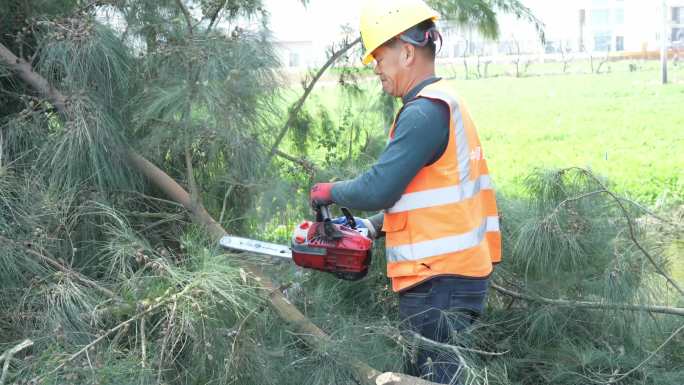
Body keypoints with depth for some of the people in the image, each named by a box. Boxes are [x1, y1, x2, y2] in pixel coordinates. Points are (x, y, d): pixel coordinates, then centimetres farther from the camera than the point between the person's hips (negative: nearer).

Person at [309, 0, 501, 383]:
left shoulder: (425, 111, -18)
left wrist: (330, 191, -3)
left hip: (439, 283, -10)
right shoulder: (448, 103, 14)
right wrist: (373, 226, 14)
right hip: (460, 274, 10)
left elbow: (377, 189, -22)